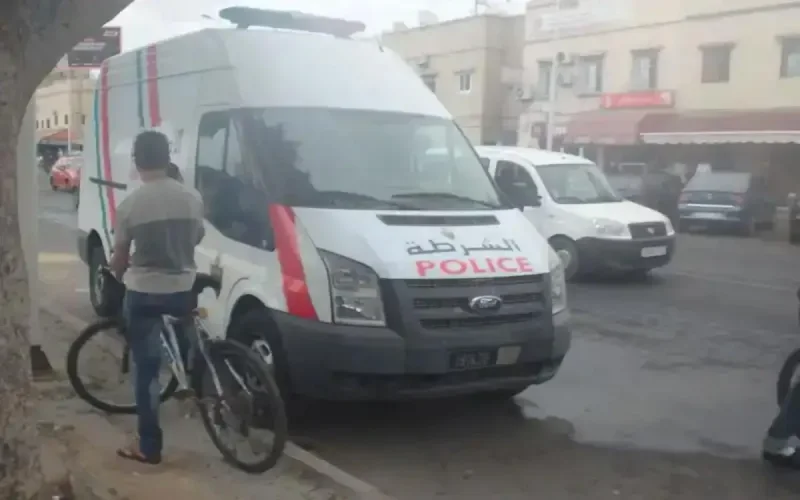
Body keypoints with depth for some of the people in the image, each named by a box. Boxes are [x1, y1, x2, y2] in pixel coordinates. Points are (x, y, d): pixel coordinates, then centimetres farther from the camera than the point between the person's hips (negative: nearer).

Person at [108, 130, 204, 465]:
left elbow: (119, 258, 0)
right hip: (183, 290, 2)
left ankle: (149, 447, 9)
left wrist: (117, 273, 23)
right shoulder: (192, 198, -2)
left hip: (143, 293, -2)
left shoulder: (130, 204, -10)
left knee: (146, 370, 5)